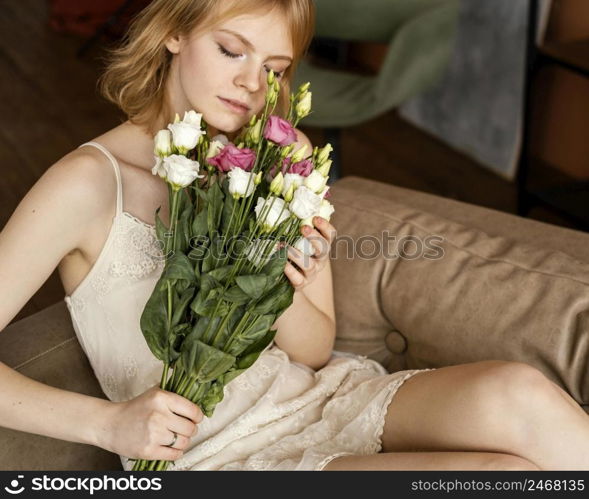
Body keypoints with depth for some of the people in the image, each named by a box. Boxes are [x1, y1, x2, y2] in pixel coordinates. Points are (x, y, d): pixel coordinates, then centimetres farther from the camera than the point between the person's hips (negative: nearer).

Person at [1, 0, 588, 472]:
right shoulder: (92, 180, -13)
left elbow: (316, 350, 5)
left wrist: (286, 293, -16)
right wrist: (108, 422, -25)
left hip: (311, 395, 5)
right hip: (211, 454, -5)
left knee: (517, 392, -23)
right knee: (506, 469, -25)